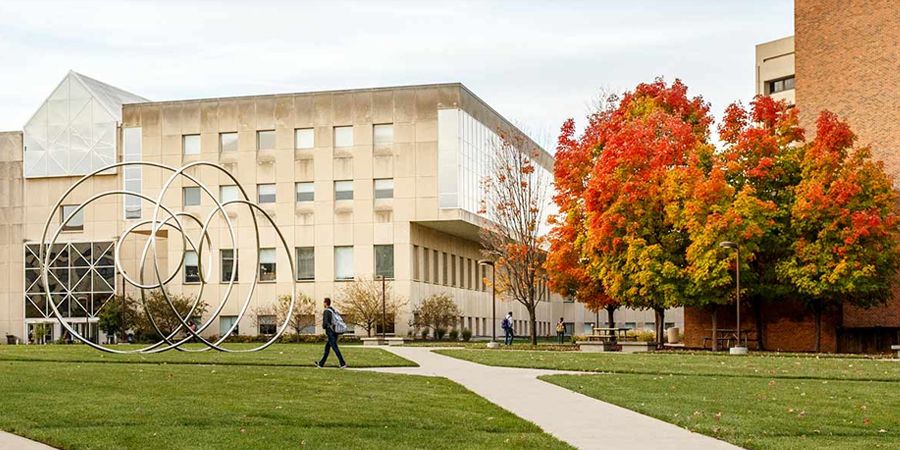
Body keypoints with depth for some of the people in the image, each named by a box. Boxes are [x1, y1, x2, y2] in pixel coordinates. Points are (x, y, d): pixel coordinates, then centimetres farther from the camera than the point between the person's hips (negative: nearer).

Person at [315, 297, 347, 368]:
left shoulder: (326, 311, -12)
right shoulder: (334, 310, 13)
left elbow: (325, 322, -19)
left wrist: (323, 326, 2)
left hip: (330, 332, -9)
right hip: (335, 332, 9)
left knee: (335, 348, -8)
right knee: (327, 348, 15)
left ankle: (343, 364, -13)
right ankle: (321, 363, 24)